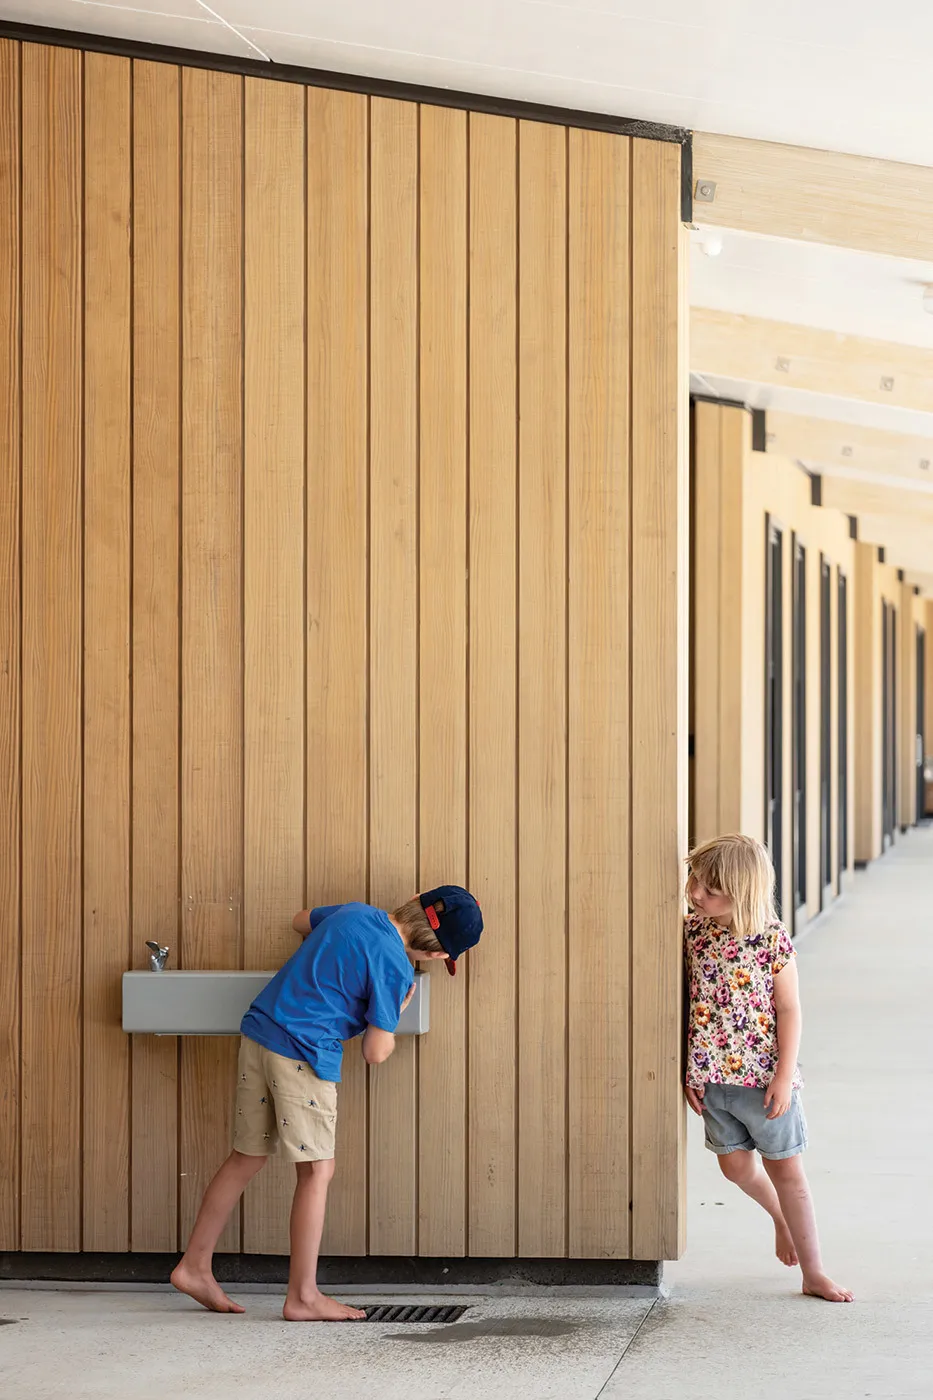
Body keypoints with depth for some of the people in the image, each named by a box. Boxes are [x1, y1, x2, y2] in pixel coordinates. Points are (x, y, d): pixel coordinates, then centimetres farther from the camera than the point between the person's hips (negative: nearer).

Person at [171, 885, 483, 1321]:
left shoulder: (356, 912, 10)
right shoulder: (394, 967, -12)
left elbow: (301, 921, 31)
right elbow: (376, 1052, -7)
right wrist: (398, 1007, 9)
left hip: (259, 1029, 9)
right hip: (303, 1054, -8)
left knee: (246, 1158, 16)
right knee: (317, 1170, 0)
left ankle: (195, 1266, 21)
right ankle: (303, 1297, 2)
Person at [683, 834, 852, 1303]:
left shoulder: (771, 940, -13)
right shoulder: (692, 931, -2)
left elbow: (789, 1010, -9)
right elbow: (686, 1002, 5)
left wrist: (784, 1076, -13)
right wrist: (686, 1070, 3)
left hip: (766, 1077, -4)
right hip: (713, 1078, 4)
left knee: (786, 1170, 4)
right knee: (735, 1165, 11)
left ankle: (813, 1272, 14)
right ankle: (781, 1216, 43)